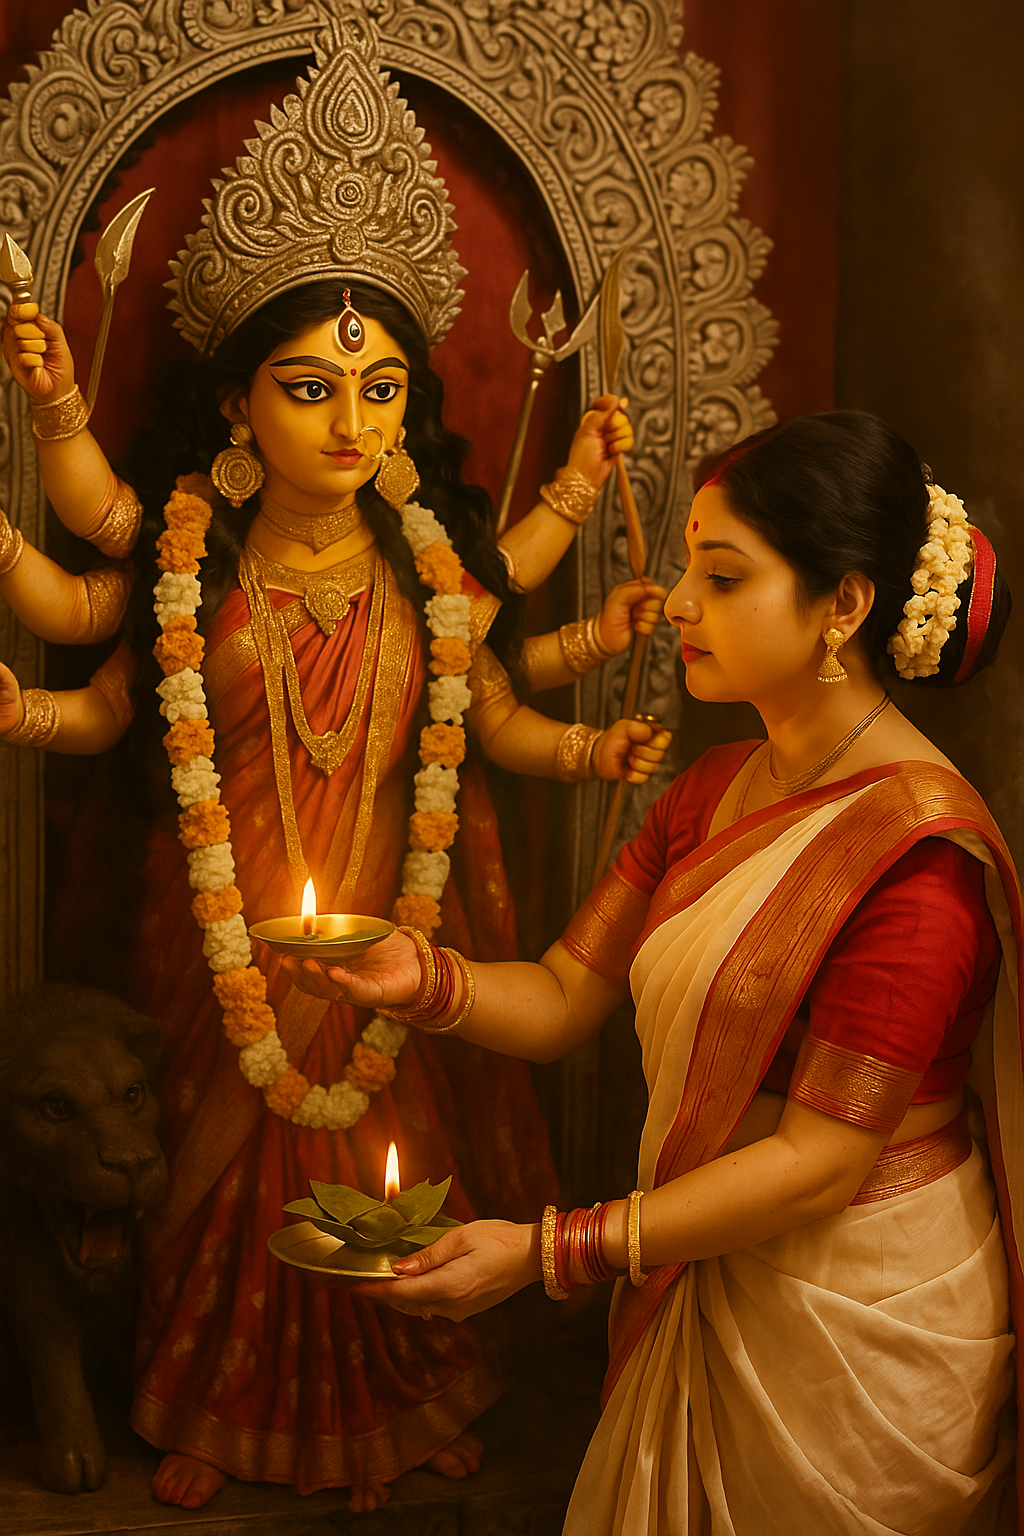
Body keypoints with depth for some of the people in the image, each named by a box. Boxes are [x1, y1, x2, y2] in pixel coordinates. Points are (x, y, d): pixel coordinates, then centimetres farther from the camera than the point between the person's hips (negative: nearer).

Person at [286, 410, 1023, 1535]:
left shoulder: (917, 846, -24)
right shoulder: (711, 791, 3)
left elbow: (820, 1164, -25)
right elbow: (562, 999, 2)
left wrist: (551, 1252, -25)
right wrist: (422, 979, -18)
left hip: (862, 1322, -7)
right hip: (703, 1292, 7)